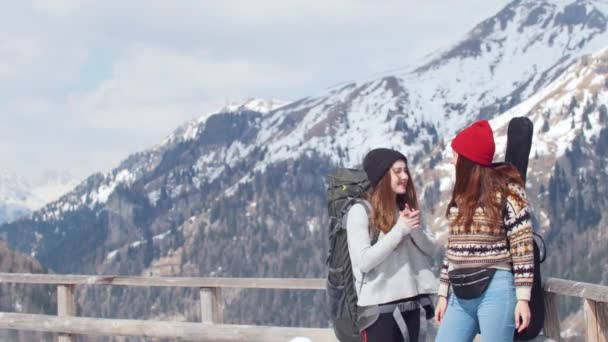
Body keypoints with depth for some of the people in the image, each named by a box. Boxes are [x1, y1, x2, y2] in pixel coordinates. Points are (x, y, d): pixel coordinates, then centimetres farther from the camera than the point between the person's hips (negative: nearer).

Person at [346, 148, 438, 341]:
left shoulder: (405, 208, 14)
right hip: (379, 307, -7)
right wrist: (400, 229, -16)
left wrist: (415, 229, -9)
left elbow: (431, 250, 11)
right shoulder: (360, 211, -8)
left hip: (411, 303, 7)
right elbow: (364, 261, -18)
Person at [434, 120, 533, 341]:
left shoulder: (506, 190, -6)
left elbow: (522, 247, -9)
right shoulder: (461, 194, 16)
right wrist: (443, 294, 17)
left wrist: (522, 298, -14)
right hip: (461, 295, 7)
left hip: (495, 291, -7)